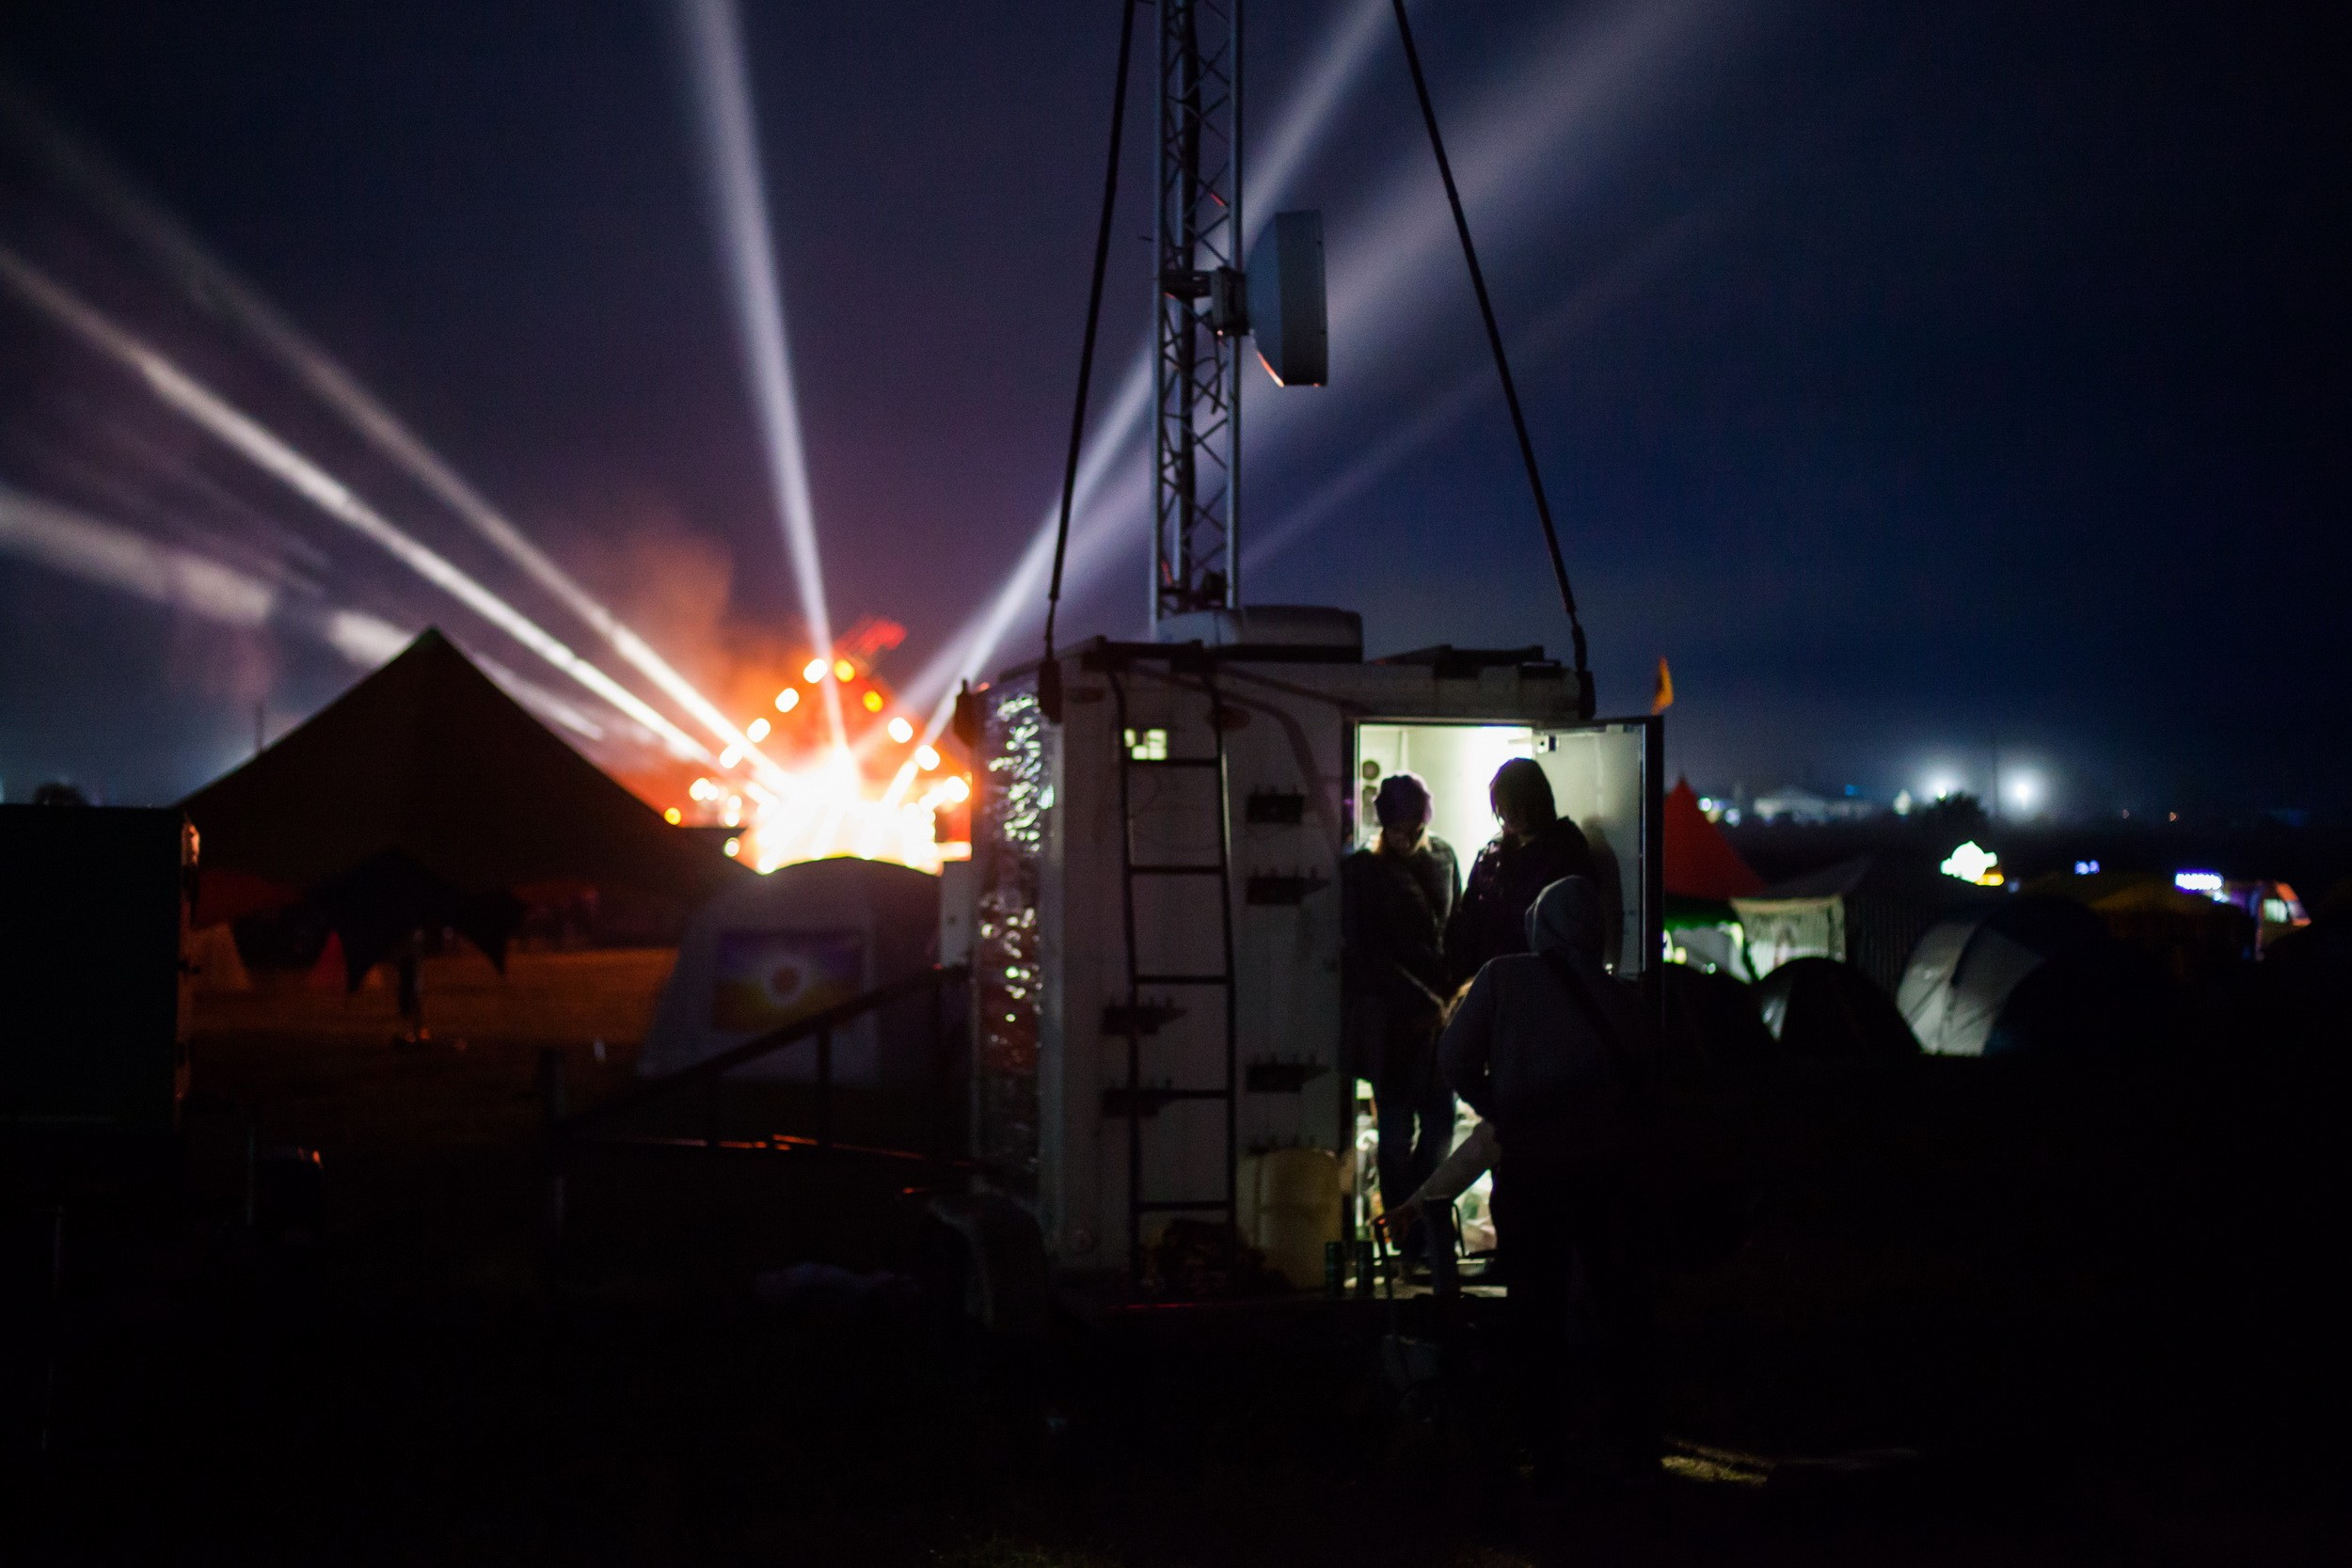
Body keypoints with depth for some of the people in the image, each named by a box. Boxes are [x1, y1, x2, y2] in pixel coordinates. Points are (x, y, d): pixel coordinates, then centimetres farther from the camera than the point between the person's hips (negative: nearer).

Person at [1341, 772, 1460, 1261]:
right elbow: (1366, 951, -8)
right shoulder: (1363, 869, -4)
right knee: (1398, 1126, -1)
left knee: (1440, 1120, 2)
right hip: (1390, 1014, -4)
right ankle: (1408, 1234, 7)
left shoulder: (1443, 856, 9)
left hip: (1439, 1009, 4)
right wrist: (1422, 1000, -13)